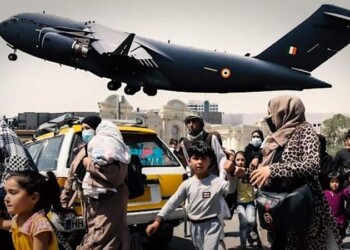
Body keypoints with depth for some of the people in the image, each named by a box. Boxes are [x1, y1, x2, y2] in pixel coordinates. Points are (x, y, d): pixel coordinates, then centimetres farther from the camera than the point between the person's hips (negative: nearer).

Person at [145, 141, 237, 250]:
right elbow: (172, 203, 0)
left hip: (211, 225, -4)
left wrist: (230, 173, -49)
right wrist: (157, 220, -8)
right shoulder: (187, 184, -1)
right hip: (195, 226, 4)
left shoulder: (216, 181, -11)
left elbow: (230, 189, -28)